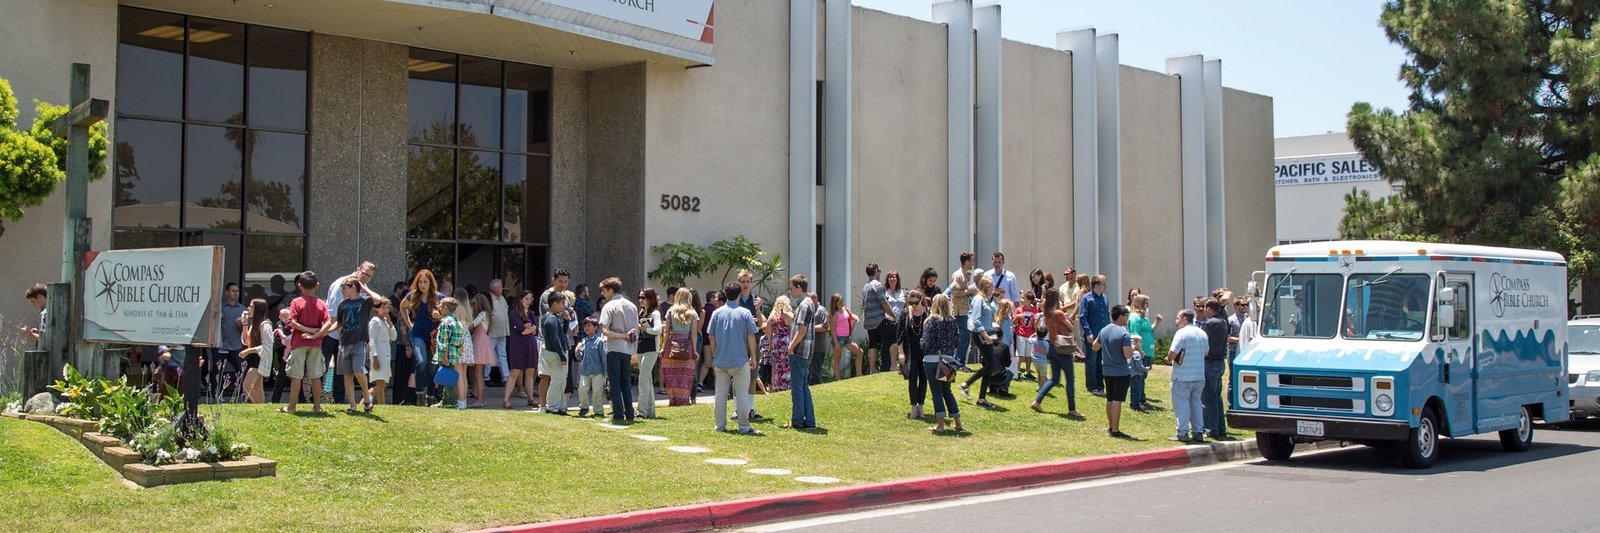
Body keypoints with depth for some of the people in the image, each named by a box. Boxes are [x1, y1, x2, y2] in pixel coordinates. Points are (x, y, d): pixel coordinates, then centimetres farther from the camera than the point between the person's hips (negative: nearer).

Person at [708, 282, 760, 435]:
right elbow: (751, 337, -7)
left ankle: (721, 425, 15)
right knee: (742, 394, 3)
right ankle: (744, 427, 2)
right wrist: (753, 357, 3)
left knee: (721, 394, 12)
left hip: (721, 360, 3)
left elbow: (712, 337, 6)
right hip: (740, 360, -3)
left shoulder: (717, 313, 2)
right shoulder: (745, 313, -7)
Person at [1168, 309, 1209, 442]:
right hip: (1200, 376, 7)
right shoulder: (1202, 333, 11)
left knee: (1181, 404, -1)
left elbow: (1173, 354, -19)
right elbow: (1206, 352, 18)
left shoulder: (1182, 333, -14)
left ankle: (1182, 433, -1)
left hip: (1183, 377, -7)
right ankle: (1198, 432, 14)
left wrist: (1168, 358, 1)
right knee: (1196, 402, 14)